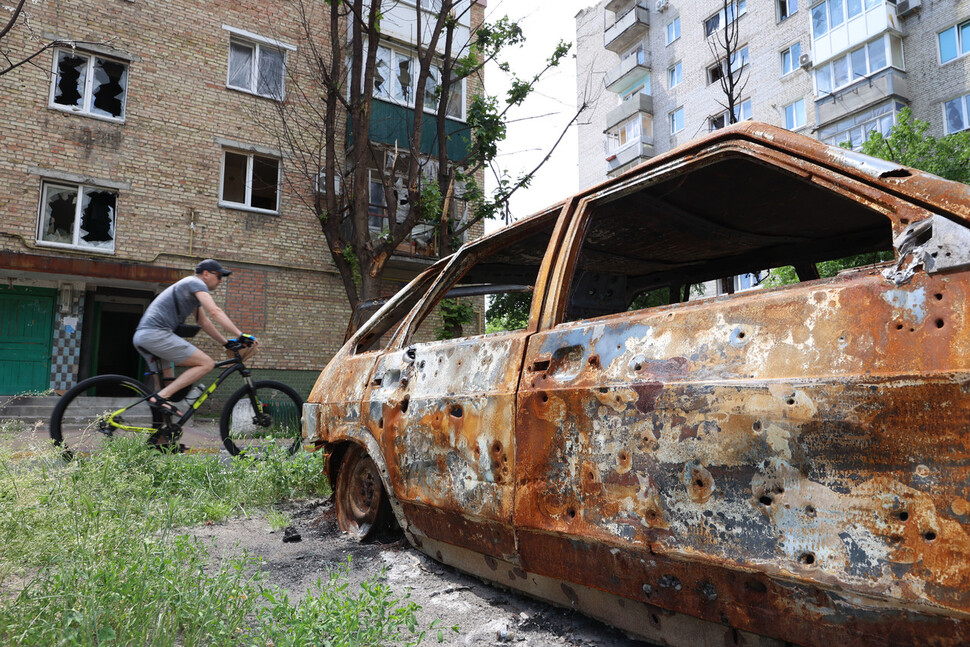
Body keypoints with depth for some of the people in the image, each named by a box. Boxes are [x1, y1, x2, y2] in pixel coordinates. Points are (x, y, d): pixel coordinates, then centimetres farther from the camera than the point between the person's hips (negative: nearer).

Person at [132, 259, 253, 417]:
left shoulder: (191, 287, 27)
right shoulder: (195, 283, -3)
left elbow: (204, 322, 30)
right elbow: (215, 312, -15)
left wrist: (226, 342, 26)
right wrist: (240, 335, -18)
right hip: (157, 334, -11)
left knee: (169, 384, 18)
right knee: (207, 363, -12)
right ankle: (160, 397, -18)